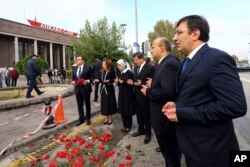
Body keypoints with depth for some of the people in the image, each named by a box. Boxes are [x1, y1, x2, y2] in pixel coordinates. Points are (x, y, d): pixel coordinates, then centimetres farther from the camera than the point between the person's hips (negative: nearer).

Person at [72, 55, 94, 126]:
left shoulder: (88, 67, -5)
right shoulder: (74, 68, 12)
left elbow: (92, 77, -6)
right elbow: (73, 77, 18)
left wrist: (88, 81, -22)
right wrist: (73, 81, -2)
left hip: (85, 88, -4)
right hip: (77, 89, 5)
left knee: (87, 104, 9)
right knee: (79, 105, 10)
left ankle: (88, 118, 25)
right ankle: (81, 119, 22)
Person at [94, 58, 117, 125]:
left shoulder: (111, 71, -9)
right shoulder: (101, 71, 6)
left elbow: (114, 79, -9)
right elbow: (100, 79, 6)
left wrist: (108, 80, -24)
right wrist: (97, 80, -15)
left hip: (109, 89, -5)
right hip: (103, 89, 5)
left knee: (109, 103, 3)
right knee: (104, 103, 9)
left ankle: (110, 118, 19)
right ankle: (107, 118, 24)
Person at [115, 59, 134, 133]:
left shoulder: (129, 73, -12)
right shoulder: (119, 73, 7)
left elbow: (131, 84, -14)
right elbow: (119, 84, 12)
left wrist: (123, 82, -23)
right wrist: (117, 82, -9)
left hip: (128, 94, -6)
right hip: (121, 93, 6)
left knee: (127, 110, 4)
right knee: (122, 110, 10)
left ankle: (128, 126, 19)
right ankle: (124, 125, 25)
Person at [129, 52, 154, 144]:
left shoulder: (150, 67, -13)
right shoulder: (136, 68, 12)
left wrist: (141, 83, -25)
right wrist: (132, 81, -2)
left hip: (144, 96, -7)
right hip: (136, 95, 7)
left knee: (146, 115, 7)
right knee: (139, 114, 18)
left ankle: (148, 133, 23)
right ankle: (141, 130, 36)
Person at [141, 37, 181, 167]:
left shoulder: (169, 64, -24)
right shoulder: (169, 62, 9)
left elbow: (168, 92, -33)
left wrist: (148, 91, -19)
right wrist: (154, 84, 3)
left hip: (165, 117, -10)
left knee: (170, 153, 11)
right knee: (172, 150, 30)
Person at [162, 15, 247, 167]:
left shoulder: (218, 58, -20)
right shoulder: (189, 62, 9)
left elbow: (236, 106, -27)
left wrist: (182, 114, -25)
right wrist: (178, 105, -3)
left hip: (210, 149, -8)